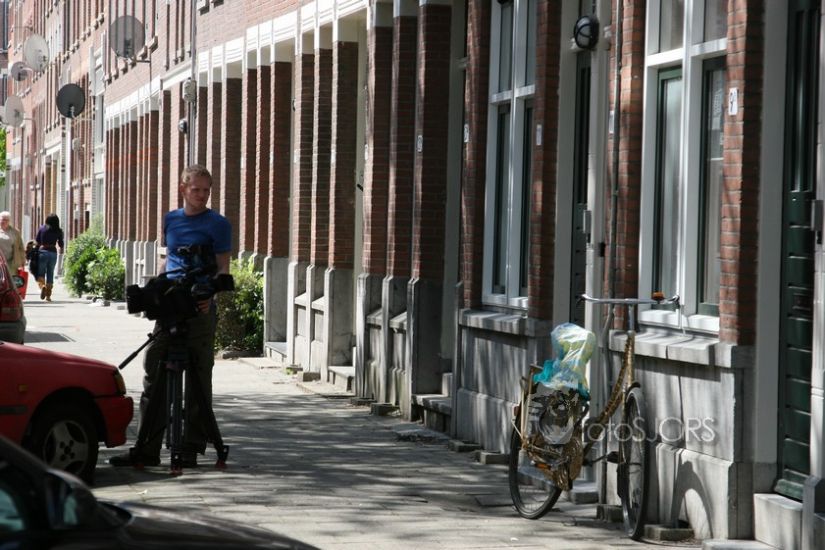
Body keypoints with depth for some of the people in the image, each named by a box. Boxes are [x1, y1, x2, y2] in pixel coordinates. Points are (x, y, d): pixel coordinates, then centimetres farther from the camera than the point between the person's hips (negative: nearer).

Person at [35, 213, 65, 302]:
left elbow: (37, 241, 3)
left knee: (40, 272, 6)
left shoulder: (42, 228, -1)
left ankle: (42, 286, -24)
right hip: (53, 252, 1)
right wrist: (61, 249, 29)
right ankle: (48, 295, 8)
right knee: (50, 274, 10)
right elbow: (60, 244, 7)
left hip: (43, 252, -1)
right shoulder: (58, 231, 0)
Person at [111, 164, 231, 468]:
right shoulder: (170, 220, 14)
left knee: (198, 379, 1)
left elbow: (223, 268, -4)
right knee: (154, 374, 1)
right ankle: (146, 449, 3)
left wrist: (209, 294, -21)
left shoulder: (217, 224, -1)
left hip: (200, 308, -5)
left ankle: (191, 448, 8)